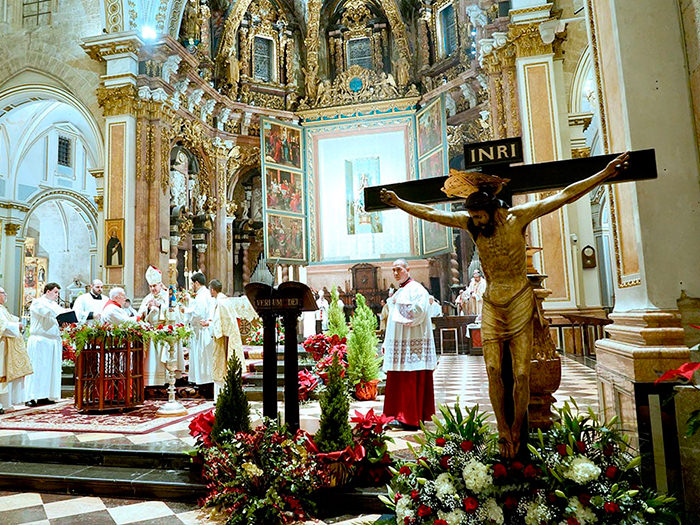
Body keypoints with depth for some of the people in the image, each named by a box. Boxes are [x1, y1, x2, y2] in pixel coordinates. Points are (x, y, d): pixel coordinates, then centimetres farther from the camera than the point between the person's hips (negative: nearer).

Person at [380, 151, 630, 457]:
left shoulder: (518, 216, -6)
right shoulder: (469, 223, 1)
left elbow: (565, 195, -4)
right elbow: (430, 213, 9)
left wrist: (606, 173, -5)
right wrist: (399, 203, 11)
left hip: (520, 302, -2)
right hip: (491, 305, 3)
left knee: (521, 374, -2)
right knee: (493, 370, -4)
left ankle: (516, 433, 14)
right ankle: (503, 431, 9)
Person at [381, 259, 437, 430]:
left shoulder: (416, 289, -6)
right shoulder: (398, 292, 22)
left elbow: (418, 313, -20)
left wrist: (398, 306, -8)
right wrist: (387, 342, 20)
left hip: (412, 344, -9)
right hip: (397, 344, 9)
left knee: (411, 382, -6)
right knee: (398, 382, 9)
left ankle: (413, 420, 0)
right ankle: (401, 417, 16)